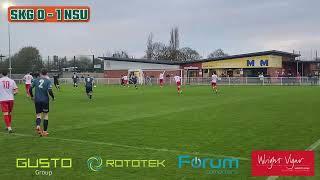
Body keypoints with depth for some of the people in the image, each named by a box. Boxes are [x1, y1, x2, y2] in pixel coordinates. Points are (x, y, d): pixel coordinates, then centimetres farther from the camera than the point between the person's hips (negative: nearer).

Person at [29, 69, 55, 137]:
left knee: (38, 115, 11)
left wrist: (32, 96, 20)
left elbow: (30, 89, 4)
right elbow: (50, 91, -16)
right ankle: (45, 131, 12)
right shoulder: (48, 81, -5)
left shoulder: (36, 80, 6)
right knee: (46, 115, 10)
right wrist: (53, 97, 2)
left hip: (37, 100, 2)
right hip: (45, 100, -2)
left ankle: (38, 126, -17)